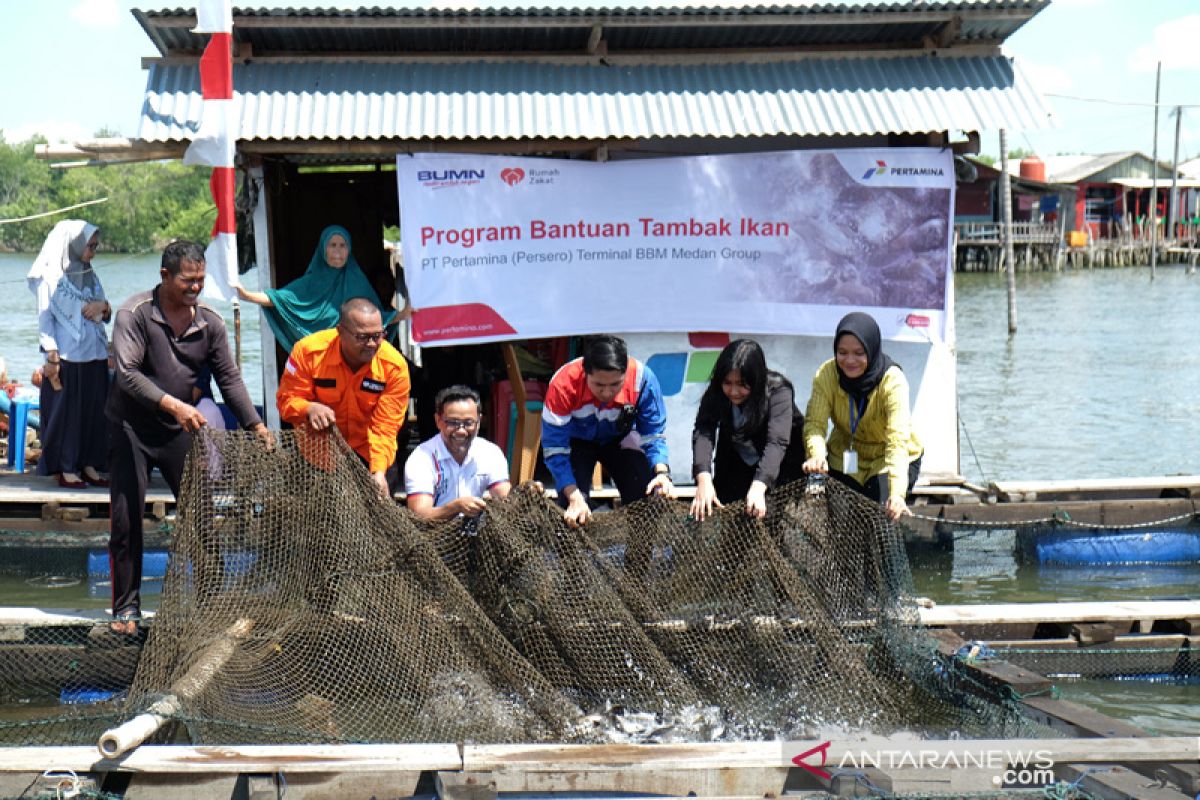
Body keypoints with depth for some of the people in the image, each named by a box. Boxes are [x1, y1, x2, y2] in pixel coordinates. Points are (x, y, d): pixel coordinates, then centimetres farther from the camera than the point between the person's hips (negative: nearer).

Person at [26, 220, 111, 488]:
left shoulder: (90, 276, 14)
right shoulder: (51, 277, -4)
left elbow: (106, 316, 19)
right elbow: (45, 318, -6)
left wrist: (103, 306, -5)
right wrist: (52, 356, -14)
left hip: (95, 356, 6)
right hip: (66, 357, -6)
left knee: (94, 410, 6)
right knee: (65, 411, -2)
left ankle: (89, 465, 13)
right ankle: (66, 469, 4)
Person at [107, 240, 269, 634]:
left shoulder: (210, 322, -1)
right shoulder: (134, 313, -15)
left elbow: (229, 378, 3)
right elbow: (126, 373, -26)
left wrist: (254, 424, -9)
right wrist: (172, 404, -38)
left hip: (179, 429, 4)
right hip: (130, 428, -4)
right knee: (126, 520, -1)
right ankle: (126, 606, 9)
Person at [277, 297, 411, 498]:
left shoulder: (394, 366, -18)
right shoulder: (309, 351, -18)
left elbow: (385, 428, -18)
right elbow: (287, 399, -10)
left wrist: (378, 471, -31)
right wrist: (309, 408, -32)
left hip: (367, 457, 0)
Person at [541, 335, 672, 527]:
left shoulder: (642, 379, -33)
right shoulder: (563, 384, -36)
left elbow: (653, 434, -21)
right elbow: (555, 448, -31)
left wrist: (662, 472, -40)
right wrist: (575, 497, -40)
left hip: (619, 439, 2)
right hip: (577, 440, -1)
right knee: (573, 509, -20)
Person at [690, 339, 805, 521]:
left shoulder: (779, 391, -30)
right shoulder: (715, 392, -21)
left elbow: (776, 442, -42)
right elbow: (703, 432, -33)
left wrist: (758, 487, -57)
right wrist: (704, 480, -50)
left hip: (781, 463, -3)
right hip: (736, 462, 3)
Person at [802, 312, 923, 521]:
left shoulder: (893, 381, -27)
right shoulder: (826, 375, -18)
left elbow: (898, 440, -37)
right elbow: (815, 423, -25)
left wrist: (897, 493, -51)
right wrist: (817, 455, -48)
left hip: (891, 460, -3)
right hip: (845, 458, 3)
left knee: (885, 517, -20)